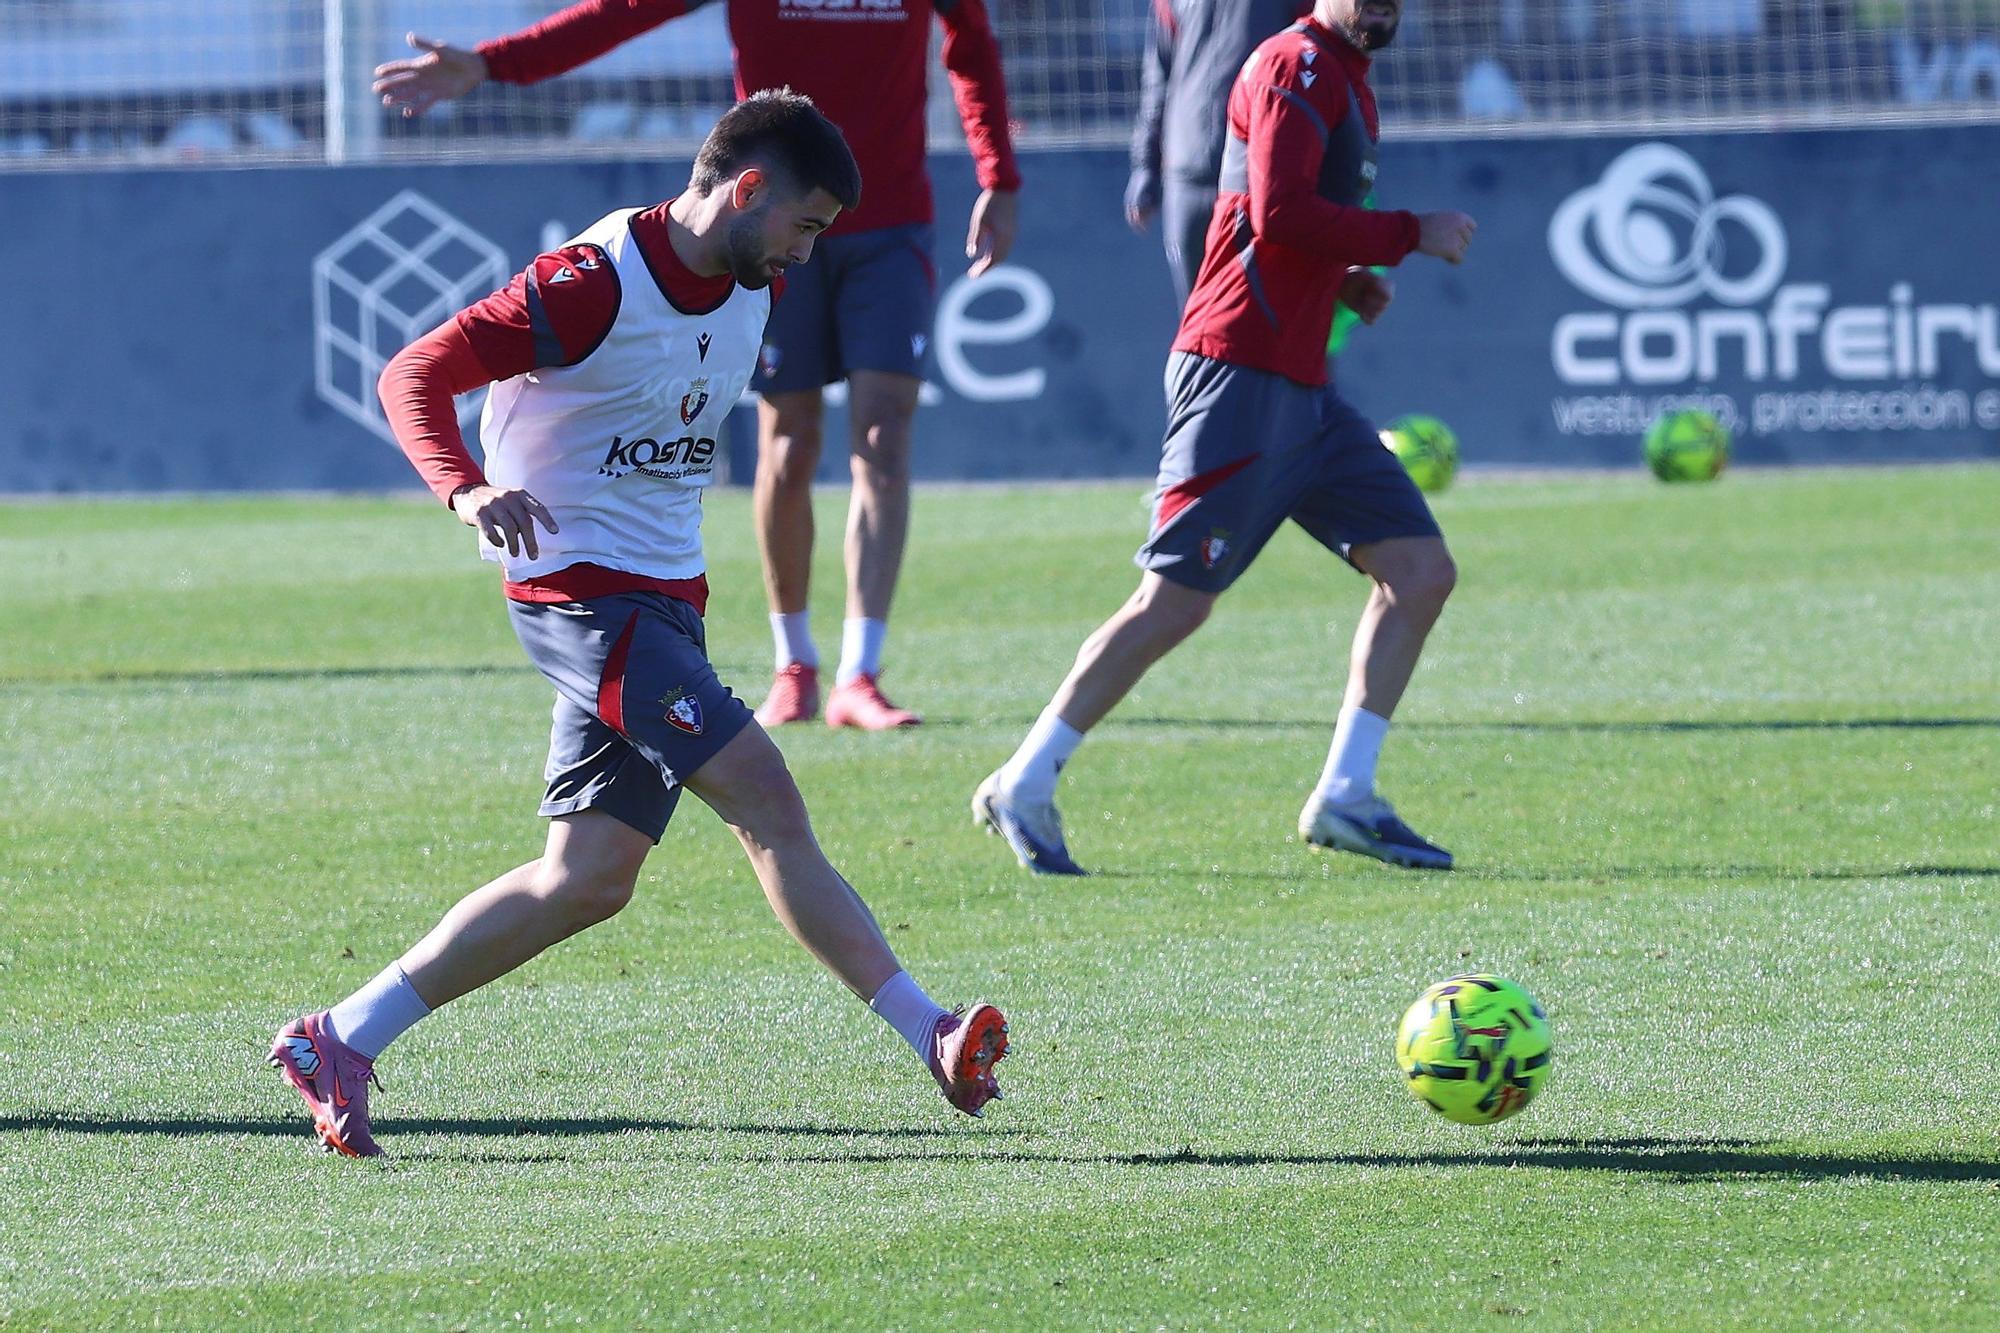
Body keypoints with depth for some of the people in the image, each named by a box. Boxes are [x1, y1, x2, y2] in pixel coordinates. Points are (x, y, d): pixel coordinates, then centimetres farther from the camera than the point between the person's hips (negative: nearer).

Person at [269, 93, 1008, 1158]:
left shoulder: (749, 288, 9)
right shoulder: (594, 286, -17)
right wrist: (466, 489, -34)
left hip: (663, 606, 9)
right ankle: (929, 1036, -17)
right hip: (581, 589, -9)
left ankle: (342, 1040, 9)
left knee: (589, 878, 4)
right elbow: (414, 375, -17)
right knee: (763, 794, -16)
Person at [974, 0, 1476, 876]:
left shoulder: (1343, 81, 20)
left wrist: (1343, 281, 11)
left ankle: (1344, 798, 7)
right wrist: (1411, 236, -13)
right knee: (1176, 601, -10)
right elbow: (1279, 214, -22)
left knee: (1421, 571, 4)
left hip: (1300, 390, 10)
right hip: (1238, 375, -10)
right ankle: (1023, 787, -1)